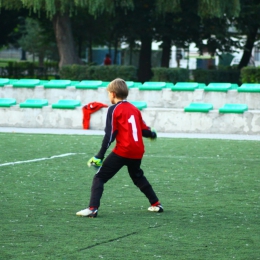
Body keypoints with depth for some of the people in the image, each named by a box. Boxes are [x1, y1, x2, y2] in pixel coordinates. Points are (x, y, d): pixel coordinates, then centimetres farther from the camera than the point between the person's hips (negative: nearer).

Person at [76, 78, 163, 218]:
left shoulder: (114, 109, -4)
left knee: (99, 177, -3)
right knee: (138, 177, 31)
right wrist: (152, 134, 41)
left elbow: (110, 135, -11)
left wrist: (100, 156, -13)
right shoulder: (134, 109, 13)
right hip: (137, 152, 7)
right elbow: (144, 130, 17)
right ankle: (156, 204, 33)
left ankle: (92, 208, -17)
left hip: (122, 151, -7)